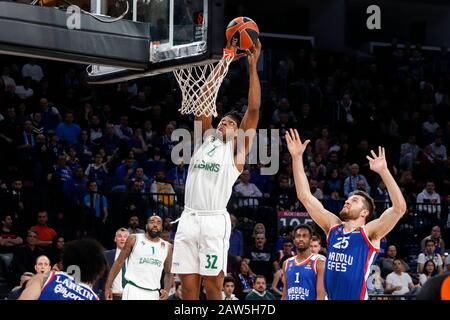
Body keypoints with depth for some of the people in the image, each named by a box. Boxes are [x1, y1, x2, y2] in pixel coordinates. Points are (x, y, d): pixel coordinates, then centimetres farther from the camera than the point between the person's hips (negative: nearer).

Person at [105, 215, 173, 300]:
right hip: (133, 290, -3)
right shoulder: (134, 239, 2)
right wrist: (108, 286, -3)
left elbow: (168, 273, 15)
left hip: (154, 294, 3)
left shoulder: (167, 247, 10)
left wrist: (166, 290, -4)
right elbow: (119, 262, 4)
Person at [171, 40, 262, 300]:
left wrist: (252, 66, -2)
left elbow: (254, 109, 0)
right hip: (189, 218, 5)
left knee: (213, 286, -5)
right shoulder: (207, 139, 21)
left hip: (214, 221, -5)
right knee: (188, 287, 4)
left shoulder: (237, 149, 8)